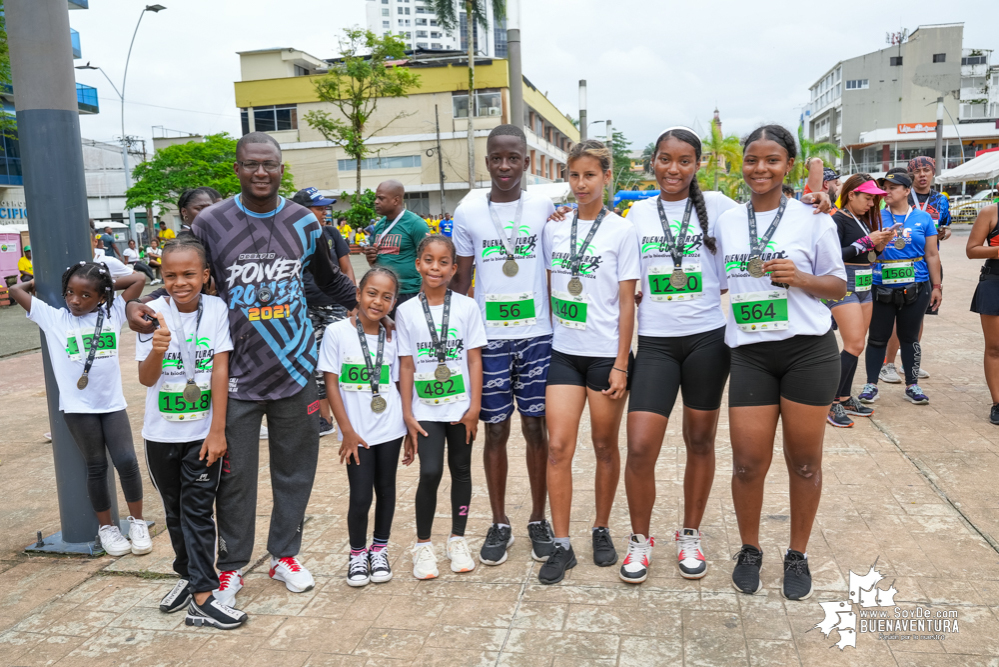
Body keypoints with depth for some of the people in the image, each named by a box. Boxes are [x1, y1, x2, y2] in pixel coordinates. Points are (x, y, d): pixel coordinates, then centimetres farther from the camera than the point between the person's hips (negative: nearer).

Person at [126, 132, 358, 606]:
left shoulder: (305, 222, 5)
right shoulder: (210, 223, -1)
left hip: (296, 368, 2)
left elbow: (329, 279, 19)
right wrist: (139, 305, -12)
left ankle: (285, 555, 30)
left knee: (294, 468, 12)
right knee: (235, 474, 5)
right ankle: (231, 566, 24)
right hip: (237, 372, -2)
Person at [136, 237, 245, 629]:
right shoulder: (153, 314, -7)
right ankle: (188, 576, 35)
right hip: (162, 434, 3)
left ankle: (202, 599, 2)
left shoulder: (216, 309, -10)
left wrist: (218, 431, -13)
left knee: (198, 510, -2)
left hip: (203, 431, -2)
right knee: (175, 509, 17)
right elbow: (146, 378, -7)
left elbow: (220, 371, -11)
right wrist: (157, 350, -29)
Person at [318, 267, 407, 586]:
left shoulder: (391, 337, 2)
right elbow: (331, 384, -6)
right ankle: (357, 553, 22)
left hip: (390, 429, 3)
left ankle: (380, 549, 30)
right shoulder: (337, 332, -7)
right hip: (357, 432, -3)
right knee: (360, 496, -1)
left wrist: (408, 425, 4)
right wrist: (347, 431, -8)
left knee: (385, 489, 12)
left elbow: (397, 384, 8)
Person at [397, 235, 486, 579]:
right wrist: (407, 414, -2)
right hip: (426, 409, -1)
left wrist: (475, 406, -6)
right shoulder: (406, 311, 0)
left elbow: (474, 359, -1)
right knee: (430, 473, -9)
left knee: (461, 470, 10)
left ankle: (457, 539, 26)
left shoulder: (466, 307, -1)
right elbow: (406, 365, 1)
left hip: (460, 406, 1)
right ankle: (423, 544, 10)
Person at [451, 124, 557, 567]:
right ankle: (499, 523, 23)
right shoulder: (468, 213, 3)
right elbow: (461, 281, 8)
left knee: (535, 428, 7)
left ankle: (538, 520, 24)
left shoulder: (546, 207, 2)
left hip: (537, 336, 0)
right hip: (489, 339, 0)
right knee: (496, 430, 7)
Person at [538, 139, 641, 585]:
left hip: (606, 354, -2)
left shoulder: (622, 231, -3)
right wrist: (548, 337, 8)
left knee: (605, 445, 9)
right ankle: (562, 545, 6)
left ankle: (601, 530, 27)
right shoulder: (554, 227, 7)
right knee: (558, 447, -4)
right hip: (565, 352, 3)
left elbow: (626, 302, -5)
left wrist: (621, 364, -8)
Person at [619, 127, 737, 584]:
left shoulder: (715, 205, 1)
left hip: (707, 337, -1)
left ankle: (689, 536, 29)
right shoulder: (638, 212, 8)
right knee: (639, 448, -7)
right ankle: (640, 540, 15)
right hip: (655, 341, 1)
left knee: (700, 441, 11)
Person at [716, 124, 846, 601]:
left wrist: (800, 278, -14)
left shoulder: (812, 219, 0)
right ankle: (749, 551, 24)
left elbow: (838, 286, 5)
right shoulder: (726, 221, 8)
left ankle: (798, 555, 28)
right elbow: (717, 281, 18)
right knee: (748, 463, 0)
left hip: (809, 350, -1)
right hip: (750, 353, 2)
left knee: (804, 461, 7)